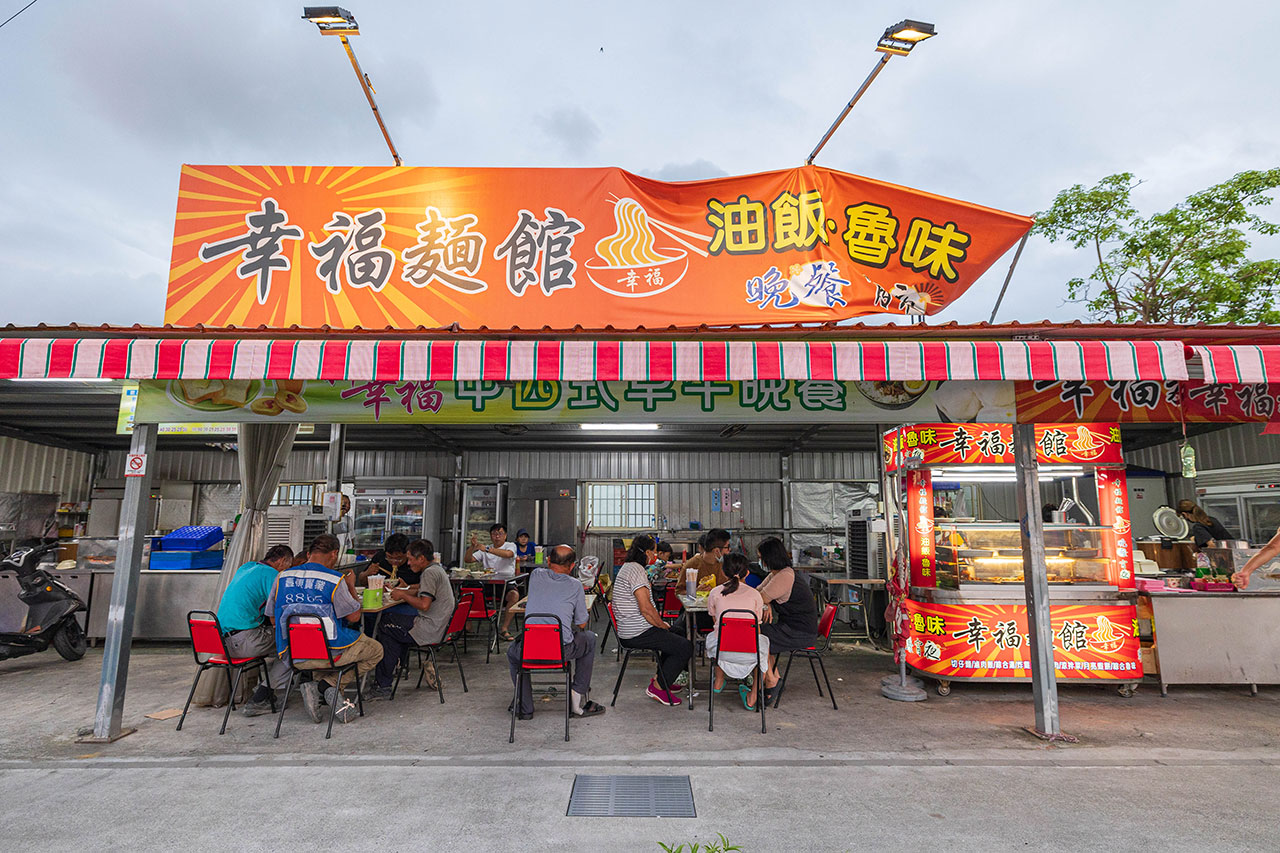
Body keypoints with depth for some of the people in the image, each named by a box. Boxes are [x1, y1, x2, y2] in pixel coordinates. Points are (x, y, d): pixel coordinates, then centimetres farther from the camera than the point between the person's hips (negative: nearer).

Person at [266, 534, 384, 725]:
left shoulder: (282, 577, 3)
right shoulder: (335, 579, -12)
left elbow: (273, 619, 11)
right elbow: (354, 616, -6)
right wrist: (351, 586, 7)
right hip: (328, 652, -6)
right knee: (375, 650, 17)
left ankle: (309, 682, 3)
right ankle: (329, 684, -2)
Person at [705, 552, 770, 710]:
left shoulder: (715, 593, 6)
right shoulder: (755, 594, 5)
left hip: (721, 650, 1)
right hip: (749, 653, -1)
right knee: (763, 642, 34)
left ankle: (718, 683, 51)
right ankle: (752, 699, 35)